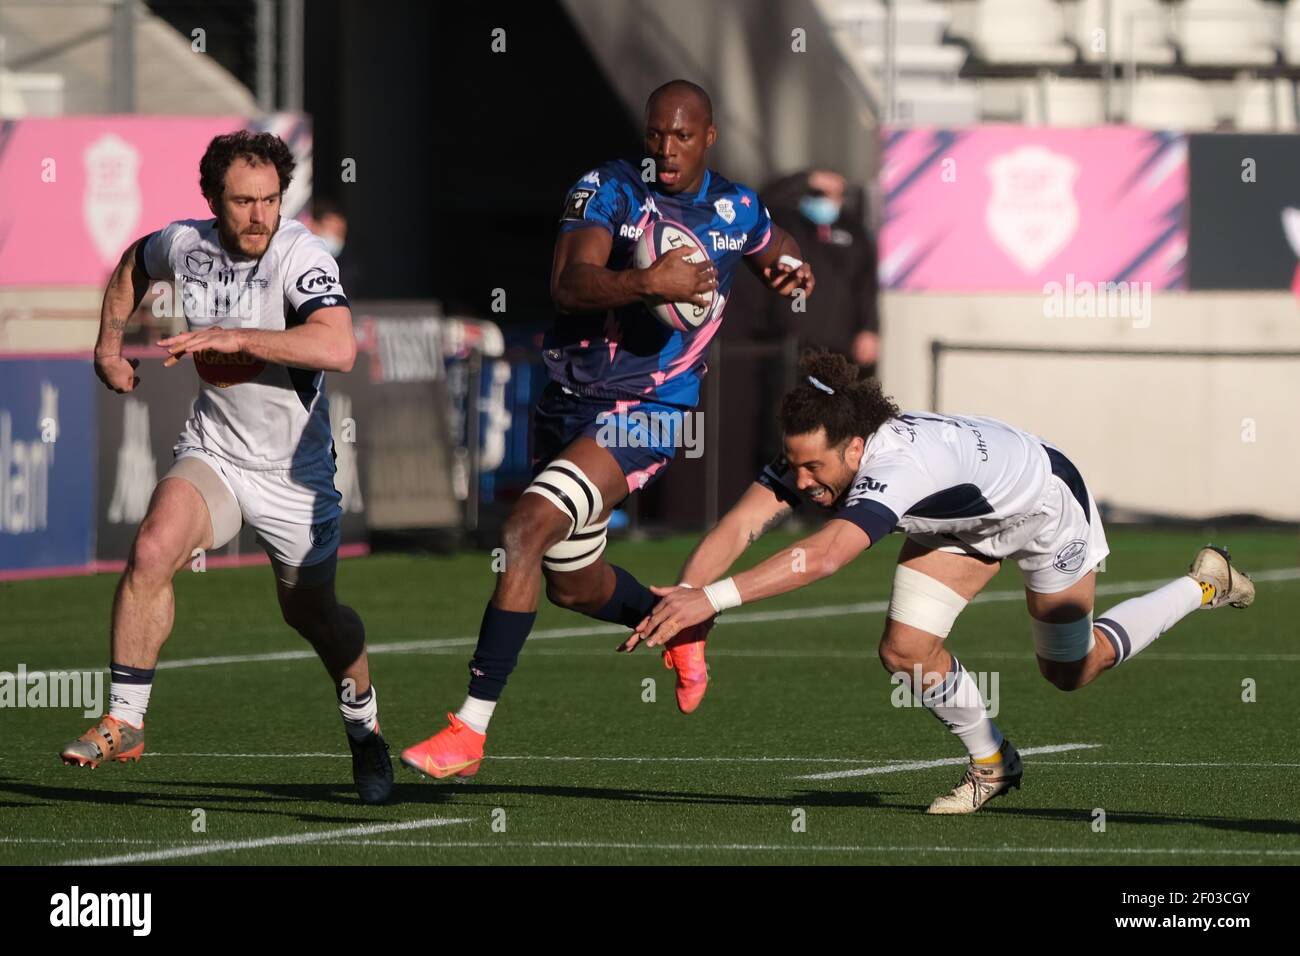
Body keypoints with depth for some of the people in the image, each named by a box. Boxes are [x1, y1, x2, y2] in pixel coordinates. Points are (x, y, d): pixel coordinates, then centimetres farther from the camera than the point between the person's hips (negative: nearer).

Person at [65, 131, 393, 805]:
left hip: (295, 471, -2)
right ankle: (123, 723, -13)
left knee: (310, 612, 13)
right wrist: (109, 346, 13)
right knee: (152, 548, -24)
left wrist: (233, 337, -40)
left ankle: (364, 730, 43)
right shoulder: (185, 244, -7)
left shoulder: (300, 255, -23)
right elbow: (134, 263, 19)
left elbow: (338, 349, -40)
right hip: (213, 452, 3)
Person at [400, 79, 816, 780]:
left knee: (525, 532, -24)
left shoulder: (738, 211, 4)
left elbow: (775, 252, 29)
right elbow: (568, 286, -20)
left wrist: (792, 273, 6)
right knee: (574, 586, 20)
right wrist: (649, 282, -36)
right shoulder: (610, 190, -5)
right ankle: (678, 626, 54)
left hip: (643, 416, -3)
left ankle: (471, 729, -23)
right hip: (569, 403, 3)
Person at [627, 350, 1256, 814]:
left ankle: (1204, 585, 37)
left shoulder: (899, 464, -48)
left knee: (1070, 670, 14)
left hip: (1043, 501, -6)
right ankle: (991, 762, 19)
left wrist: (712, 599, -71)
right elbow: (740, 525, -37)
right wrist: (679, 601, -55)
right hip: (965, 520, 6)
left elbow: (824, 555, -63)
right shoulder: (811, 454, -28)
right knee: (906, 649, -9)